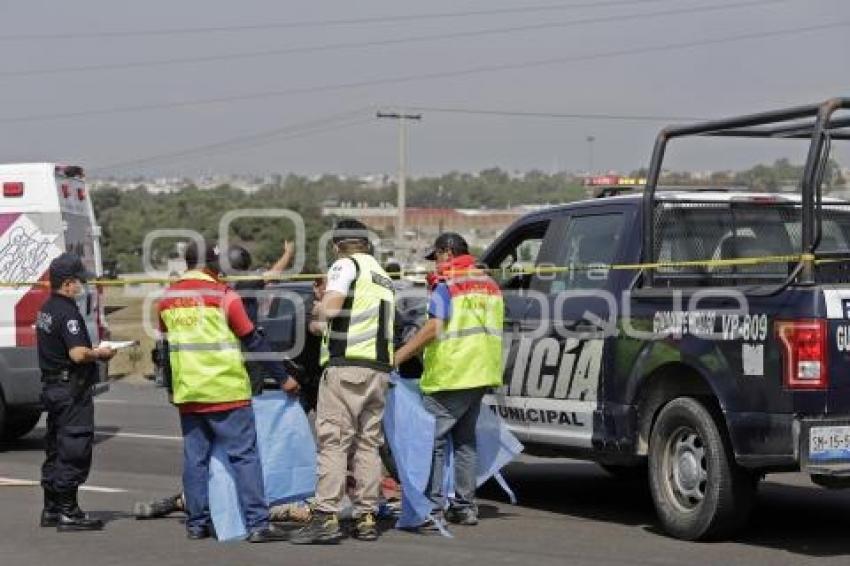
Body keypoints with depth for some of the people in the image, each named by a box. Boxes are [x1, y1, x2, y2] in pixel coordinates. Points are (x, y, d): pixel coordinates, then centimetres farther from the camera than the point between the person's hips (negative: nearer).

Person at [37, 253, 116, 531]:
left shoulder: (46, 309, 13)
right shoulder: (67, 312, -18)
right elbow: (78, 354, -27)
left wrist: (92, 351, 13)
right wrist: (100, 354, -10)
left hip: (52, 387, 10)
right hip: (72, 390, -10)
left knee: (55, 450, 16)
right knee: (74, 452, -5)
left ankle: (51, 509, 22)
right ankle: (68, 513, -3)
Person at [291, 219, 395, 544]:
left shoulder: (346, 265, -1)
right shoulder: (383, 277, 23)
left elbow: (329, 308, -14)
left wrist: (318, 308, 7)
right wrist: (330, 304, 30)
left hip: (346, 365, -7)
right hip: (380, 367, 7)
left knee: (333, 441, -8)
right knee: (368, 443, 9)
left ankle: (327, 517, -14)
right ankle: (366, 518, 7)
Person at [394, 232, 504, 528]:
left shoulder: (446, 285, -10)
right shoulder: (489, 284, 16)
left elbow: (434, 327, -21)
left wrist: (398, 356, -21)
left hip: (450, 376, -8)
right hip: (481, 374, 8)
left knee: (434, 438, -4)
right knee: (465, 439, 16)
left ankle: (433, 507, -8)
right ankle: (465, 506, 17)